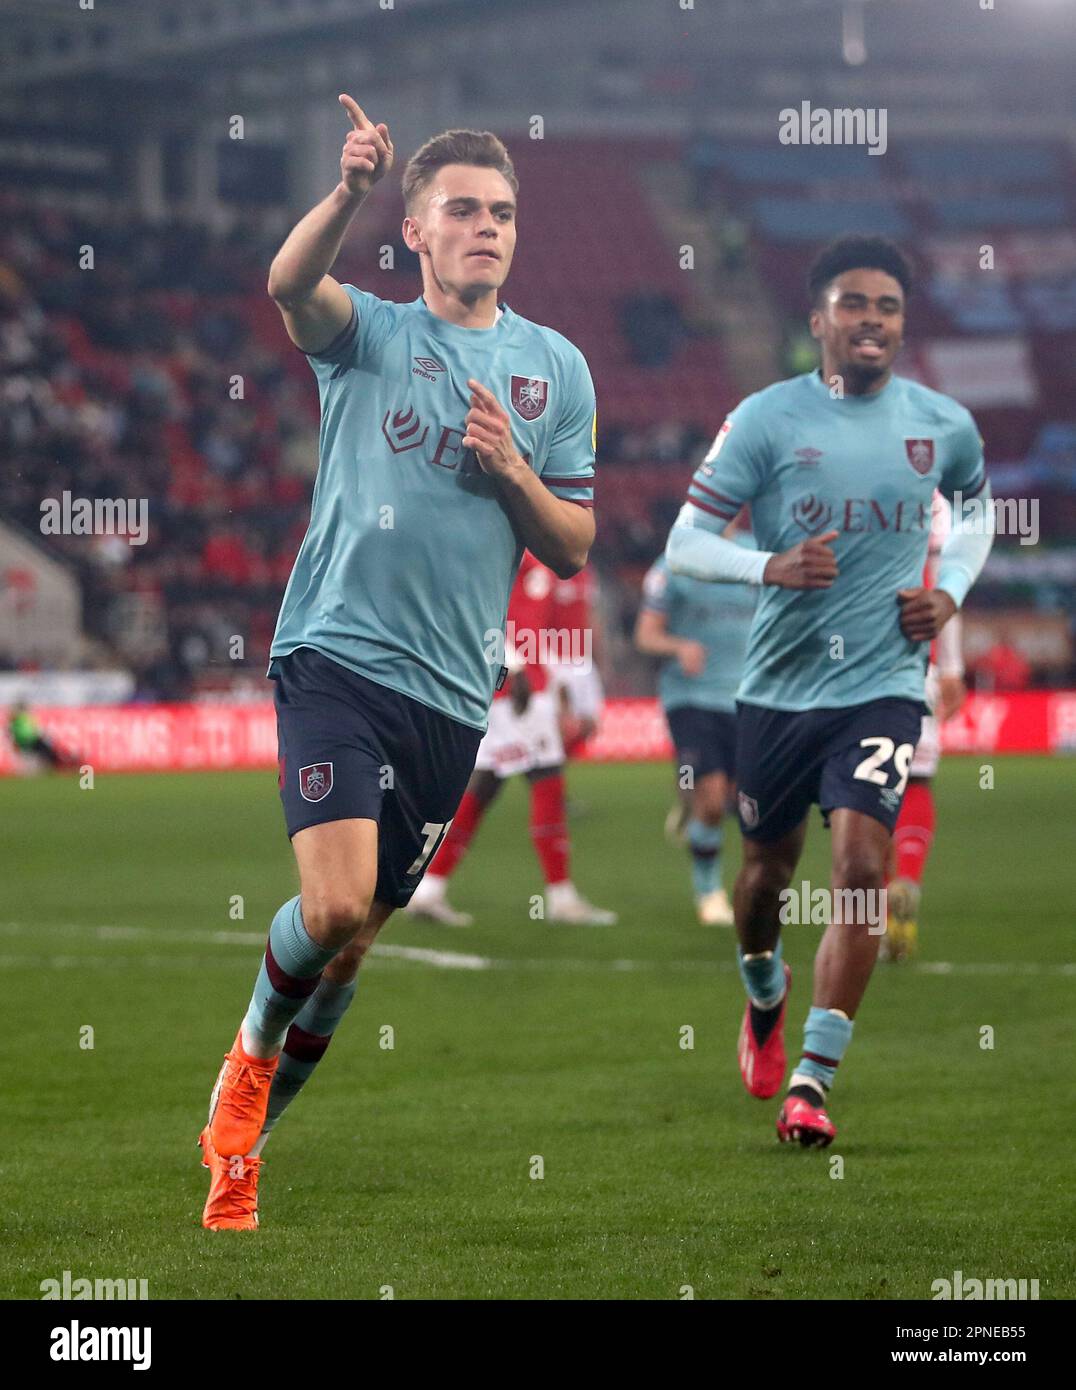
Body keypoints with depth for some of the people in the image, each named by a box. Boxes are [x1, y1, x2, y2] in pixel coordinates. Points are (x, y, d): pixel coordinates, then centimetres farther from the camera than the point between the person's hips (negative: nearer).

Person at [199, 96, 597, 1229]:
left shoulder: (555, 368, 11)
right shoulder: (367, 334, 3)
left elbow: (573, 549, 11)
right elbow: (291, 287, -22)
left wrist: (511, 470, -9)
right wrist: (350, 190, -41)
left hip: (452, 690, 4)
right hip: (337, 656, -3)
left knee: (354, 939, 8)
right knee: (334, 903, -22)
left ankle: (244, 1137, 27)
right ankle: (252, 1049, 9)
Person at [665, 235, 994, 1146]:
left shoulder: (944, 426, 2)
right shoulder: (767, 420, -7)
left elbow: (978, 507, 24)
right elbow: (685, 544, -6)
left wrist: (952, 590, 6)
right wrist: (771, 566, -24)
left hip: (883, 685, 0)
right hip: (779, 686, 0)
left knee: (861, 866, -18)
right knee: (769, 867, 15)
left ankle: (812, 1081, -16)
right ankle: (764, 1002, 48)